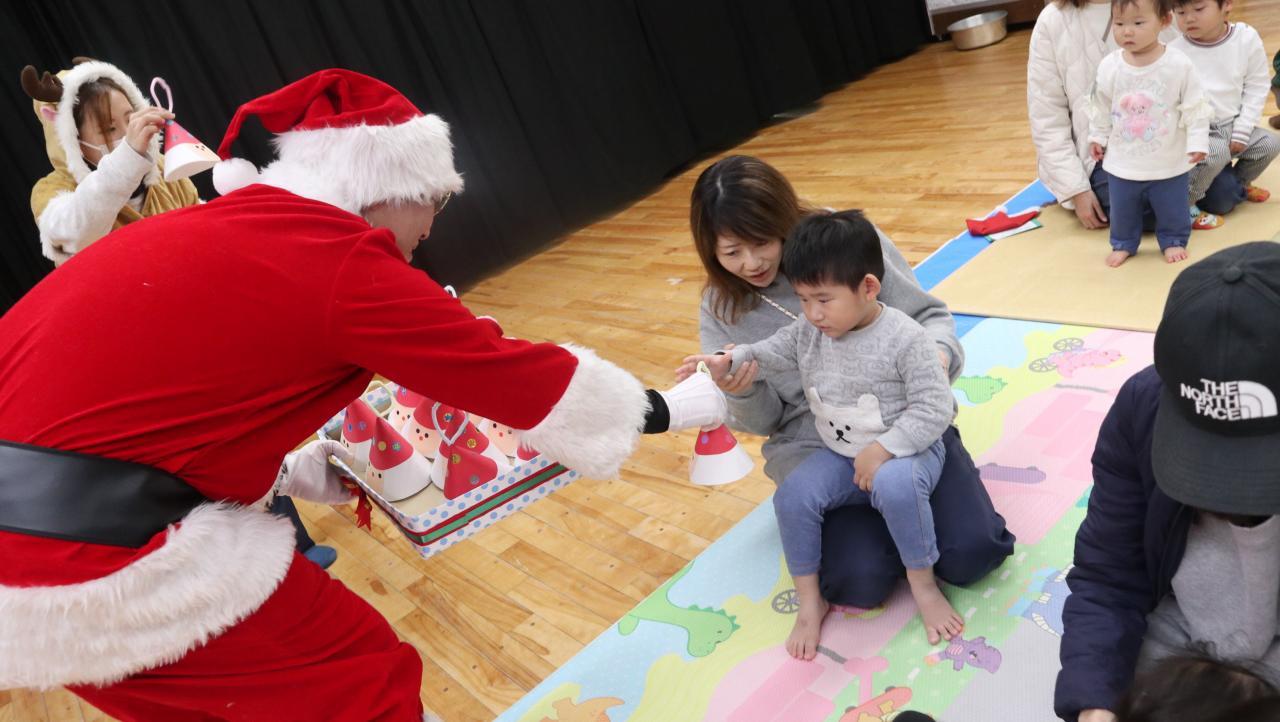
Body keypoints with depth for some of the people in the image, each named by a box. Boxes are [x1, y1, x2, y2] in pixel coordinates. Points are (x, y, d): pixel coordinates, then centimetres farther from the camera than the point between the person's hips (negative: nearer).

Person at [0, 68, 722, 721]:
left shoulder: (225, 230, 13)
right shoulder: (339, 259, -12)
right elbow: (510, 371, -5)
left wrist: (293, 472, 22)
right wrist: (666, 408, 8)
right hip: (92, 550, -10)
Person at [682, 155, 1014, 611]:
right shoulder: (722, 308, 0)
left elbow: (927, 315, 1)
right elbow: (762, 420, 3)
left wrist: (938, 352, -23)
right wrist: (741, 390, -21)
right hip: (817, 448, 1)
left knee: (970, 552, -15)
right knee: (860, 581, -20)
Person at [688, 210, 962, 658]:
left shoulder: (905, 338, -19)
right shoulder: (808, 333, -2)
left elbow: (933, 410, -19)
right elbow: (768, 354, 6)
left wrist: (883, 449, -28)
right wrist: (728, 361, -16)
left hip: (905, 451, -5)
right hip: (839, 456, 5)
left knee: (894, 485, -37)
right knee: (791, 496, -17)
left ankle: (923, 584, -11)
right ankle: (809, 602, 2)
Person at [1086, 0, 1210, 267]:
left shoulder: (1179, 65, -16)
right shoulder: (1108, 66, -10)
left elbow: (1195, 108, -8)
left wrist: (1197, 142, -11)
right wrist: (1097, 136, 12)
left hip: (1170, 162, -2)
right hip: (1123, 162, 2)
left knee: (1172, 209, 16)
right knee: (1122, 210, 16)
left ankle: (1173, 241, 39)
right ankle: (1123, 243, 38)